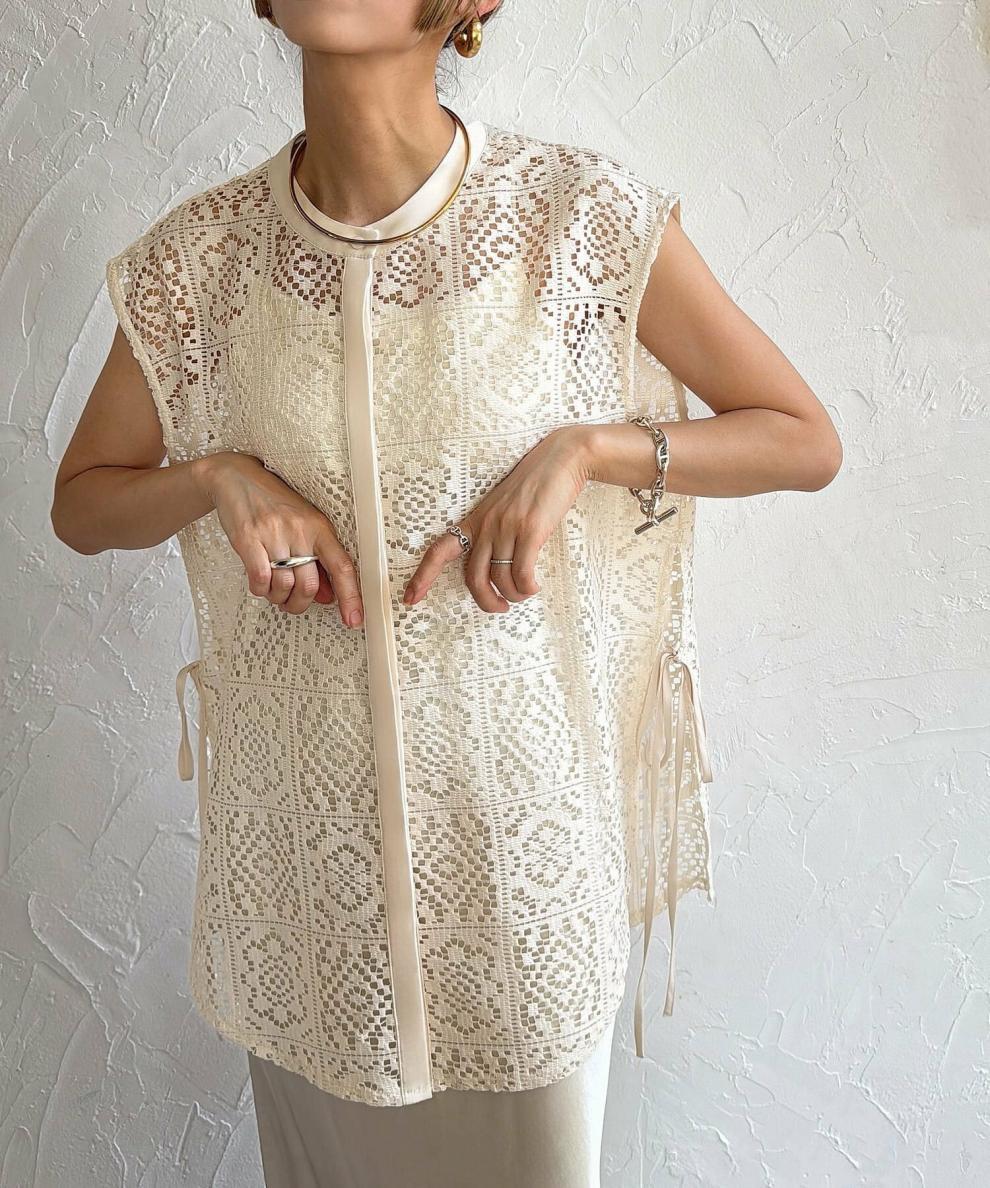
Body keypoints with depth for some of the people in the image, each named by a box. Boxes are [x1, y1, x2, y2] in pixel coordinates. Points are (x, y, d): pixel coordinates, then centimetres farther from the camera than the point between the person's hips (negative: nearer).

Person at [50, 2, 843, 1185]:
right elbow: (80, 502, 8)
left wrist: (583, 446, -17)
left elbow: (806, 439, -2)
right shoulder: (200, 253, -3)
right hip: (306, 810, 2)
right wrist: (215, 476, -12)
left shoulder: (588, 215, -10)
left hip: (519, 805, -1)